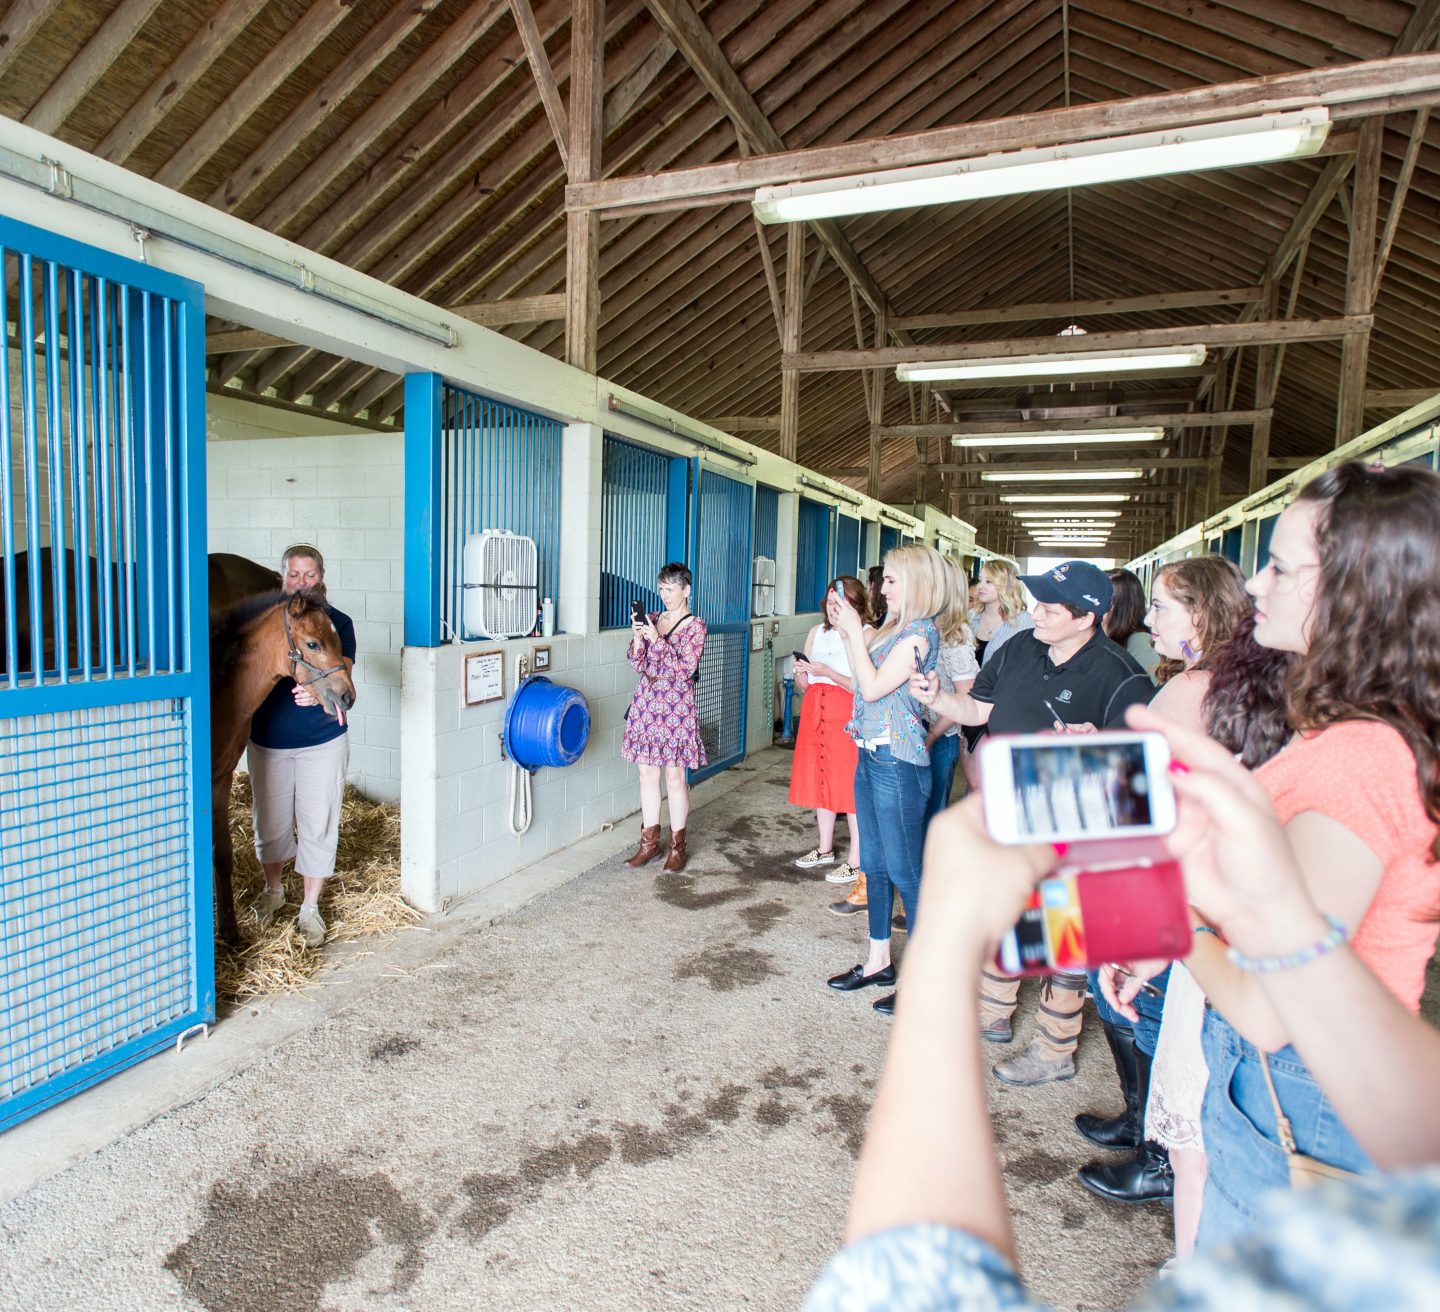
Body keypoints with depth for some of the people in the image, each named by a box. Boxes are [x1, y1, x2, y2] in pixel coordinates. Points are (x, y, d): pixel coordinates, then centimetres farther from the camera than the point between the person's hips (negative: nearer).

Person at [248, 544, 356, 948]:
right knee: (270, 820, 15)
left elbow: (342, 673, -17)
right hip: (268, 739, 2)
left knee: (318, 823, 4)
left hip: (323, 740, -2)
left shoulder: (338, 622, -5)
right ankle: (273, 889, 40)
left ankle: (310, 908, 19)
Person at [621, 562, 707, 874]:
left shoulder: (695, 626, -5)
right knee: (647, 773, 9)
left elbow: (685, 669, -14)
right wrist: (637, 637, -11)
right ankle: (649, 842, 20)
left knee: (674, 777, 1)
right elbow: (639, 664, 7)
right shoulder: (652, 618, 9)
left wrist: (657, 640, -20)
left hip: (676, 707, -5)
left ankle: (677, 846, 14)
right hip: (646, 703, 5)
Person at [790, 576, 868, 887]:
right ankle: (825, 849, 29)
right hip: (815, 712, 7)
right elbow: (803, 684, 17)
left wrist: (827, 672, -20)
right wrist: (801, 672, -5)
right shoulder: (817, 632, 12)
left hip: (848, 716, -7)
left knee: (850, 785, -4)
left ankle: (856, 862, 5)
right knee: (819, 780, 13)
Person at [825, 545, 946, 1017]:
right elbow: (863, 679, 14)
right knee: (875, 866, 17)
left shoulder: (921, 631, -15)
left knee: (905, 872, -1)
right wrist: (849, 635, 7)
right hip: (870, 755, 10)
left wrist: (855, 631, -13)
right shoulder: (893, 628, 12)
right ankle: (878, 961, 31)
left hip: (897, 762, -10)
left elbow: (873, 687, -19)